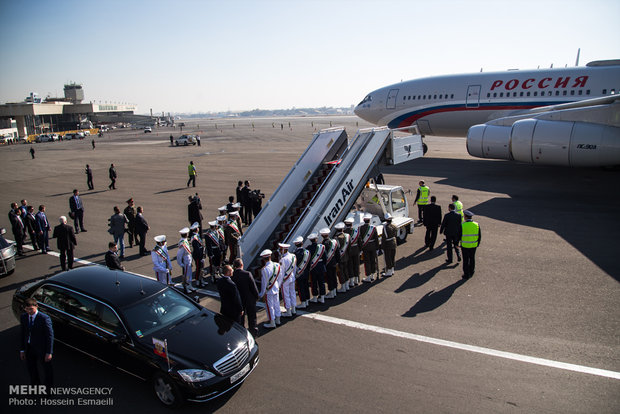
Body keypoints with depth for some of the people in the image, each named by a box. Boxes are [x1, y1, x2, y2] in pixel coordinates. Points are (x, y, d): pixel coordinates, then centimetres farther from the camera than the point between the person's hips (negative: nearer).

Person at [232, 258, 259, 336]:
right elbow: (253, 287, -15)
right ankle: (253, 330, 33)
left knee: (240, 316, 22)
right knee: (251, 316, 19)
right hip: (249, 299, -2)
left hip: (238, 300, 2)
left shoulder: (232, 275, -18)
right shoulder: (247, 274, -24)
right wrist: (257, 296, 0)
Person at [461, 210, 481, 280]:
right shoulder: (477, 225, -7)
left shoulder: (462, 225, -16)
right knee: (472, 258, 21)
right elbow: (479, 236, 1)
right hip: (474, 245, 3)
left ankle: (466, 275, 15)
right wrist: (478, 244, 16)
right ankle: (471, 272, 35)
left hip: (465, 246, -3)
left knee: (466, 260, 8)